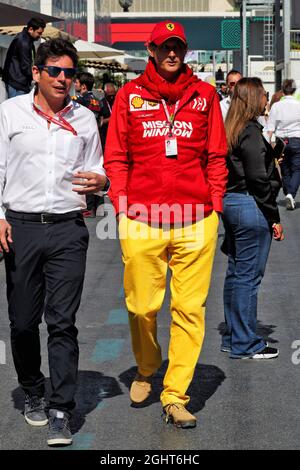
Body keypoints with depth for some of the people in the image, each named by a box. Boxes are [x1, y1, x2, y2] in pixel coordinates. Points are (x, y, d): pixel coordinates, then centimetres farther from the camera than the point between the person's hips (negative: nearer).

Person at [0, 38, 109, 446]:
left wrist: (99, 180, -6)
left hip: (68, 229, 0)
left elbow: (96, 170, 17)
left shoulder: (84, 118, 10)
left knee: (62, 322, -4)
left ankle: (61, 412, 0)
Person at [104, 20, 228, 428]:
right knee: (143, 306, 5)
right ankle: (146, 372, 32)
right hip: (142, 219, 0)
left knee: (190, 308, -1)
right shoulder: (130, 95, 8)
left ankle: (175, 396, 6)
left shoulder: (204, 95, 10)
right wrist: (121, 204, 0)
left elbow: (216, 156, 12)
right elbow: (115, 157, 9)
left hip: (196, 220, 1)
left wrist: (214, 204, 5)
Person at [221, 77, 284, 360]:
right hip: (250, 207, -9)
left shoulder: (229, 129, 11)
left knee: (235, 273, 15)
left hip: (229, 203, 9)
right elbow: (259, 179, -17)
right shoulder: (252, 132, -15)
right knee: (248, 276, -2)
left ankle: (232, 337, 24)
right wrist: (274, 217, -12)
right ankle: (245, 345, 5)